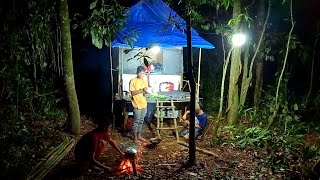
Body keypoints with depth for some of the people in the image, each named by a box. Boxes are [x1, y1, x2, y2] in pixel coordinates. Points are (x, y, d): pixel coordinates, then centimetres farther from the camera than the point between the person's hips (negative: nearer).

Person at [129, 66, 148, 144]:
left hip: (144, 104, 6)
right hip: (137, 104, -6)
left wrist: (145, 91, -15)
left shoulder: (145, 81, 8)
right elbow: (132, 93, -15)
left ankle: (139, 135, 26)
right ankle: (135, 137, 13)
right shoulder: (133, 81, -10)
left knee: (141, 121, 14)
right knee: (136, 121, 1)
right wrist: (141, 90, -19)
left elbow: (145, 92, 7)